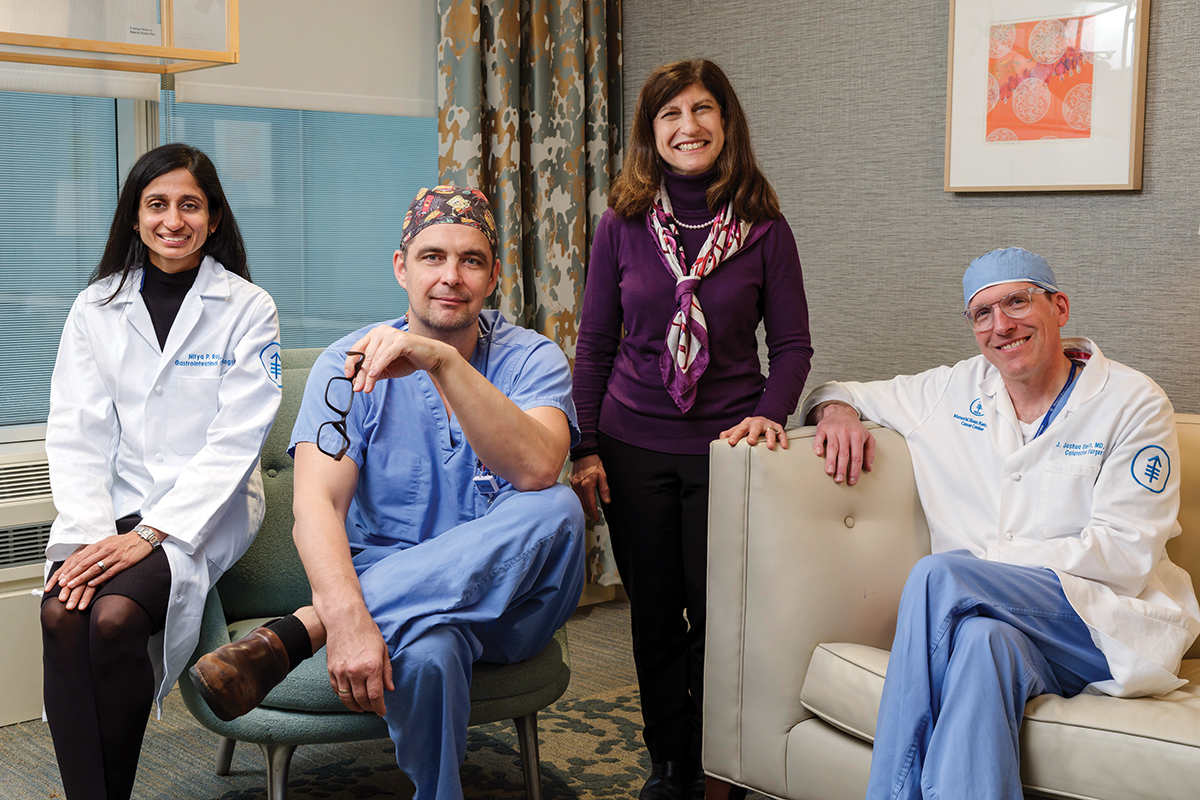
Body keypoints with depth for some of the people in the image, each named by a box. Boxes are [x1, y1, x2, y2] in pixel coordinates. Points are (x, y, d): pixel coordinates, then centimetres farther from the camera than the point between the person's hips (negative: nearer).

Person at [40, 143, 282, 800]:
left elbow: (236, 441, -8)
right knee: (61, 614, -26)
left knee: (114, 617, -28)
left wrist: (151, 533, -17)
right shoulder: (96, 308, 10)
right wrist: (88, 535, -14)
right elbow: (75, 433, 2)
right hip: (110, 505, 3)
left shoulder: (248, 309, 0)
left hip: (205, 510, -3)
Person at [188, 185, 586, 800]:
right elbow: (316, 504, -18)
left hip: (507, 596, 4)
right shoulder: (348, 366, -3)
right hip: (383, 588, -3)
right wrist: (347, 616, -38)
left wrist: (443, 361, -36)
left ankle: (294, 633, -33)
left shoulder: (531, 359, -3)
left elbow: (536, 470, -25)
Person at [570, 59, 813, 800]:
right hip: (635, 447, 2)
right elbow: (595, 342, 5)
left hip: (722, 447, -1)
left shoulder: (764, 228, -2)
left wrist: (769, 415, -15)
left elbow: (792, 344, 2)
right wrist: (585, 448, 0)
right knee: (654, 618, 11)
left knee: (715, 619, 4)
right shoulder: (623, 225, 0)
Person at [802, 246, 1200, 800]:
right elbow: (845, 393, 27)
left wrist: (980, 564, -14)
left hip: (1108, 624, -3)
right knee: (982, 640, -36)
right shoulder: (957, 391, 13)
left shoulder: (1133, 403, 0)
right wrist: (838, 409, 1)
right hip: (1010, 623, 3)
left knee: (938, 573, -29)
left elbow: (1124, 553, -8)